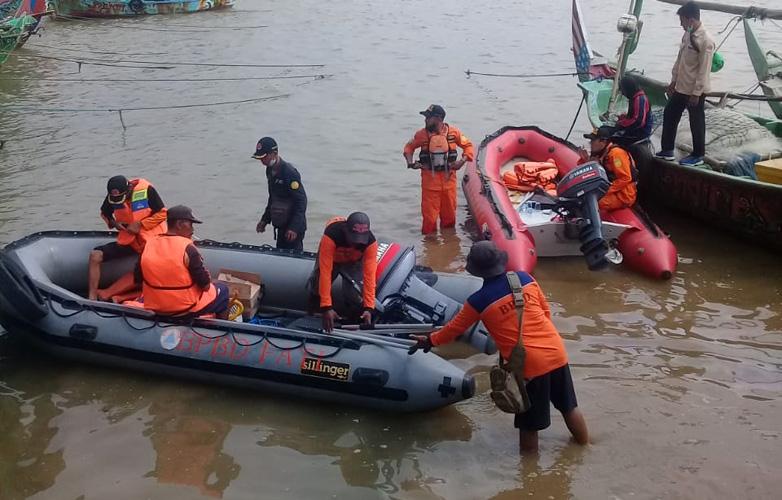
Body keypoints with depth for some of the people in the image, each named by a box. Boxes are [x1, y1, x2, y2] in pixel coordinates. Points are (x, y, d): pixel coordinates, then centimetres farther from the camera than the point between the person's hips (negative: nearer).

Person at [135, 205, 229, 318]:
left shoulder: (148, 245, -6)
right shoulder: (187, 247, -21)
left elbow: (138, 280, 3)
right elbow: (205, 285, -19)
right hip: (187, 310, -6)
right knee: (222, 289, 21)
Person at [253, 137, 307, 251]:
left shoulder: (289, 172, -21)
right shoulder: (270, 170, 8)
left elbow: (301, 201, -22)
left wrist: (294, 227, -26)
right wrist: (265, 220, 19)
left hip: (293, 226, -9)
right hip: (281, 224, 9)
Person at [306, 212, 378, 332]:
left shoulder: (371, 241, -34)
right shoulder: (331, 235, -42)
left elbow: (369, 275, -34)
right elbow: (325, 272, -43)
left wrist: (368, 308, -40)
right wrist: (326, 307, -46)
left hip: (353, 262, 1)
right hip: (330, 258, 0)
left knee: (356, 294, -17)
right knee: (315, 289, -10)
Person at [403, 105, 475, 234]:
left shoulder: (453, 132, -5)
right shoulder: (422, 134, -5)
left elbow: (468, 146, 6)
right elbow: (409, 147, 10)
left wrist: (462, 160, -10)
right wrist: (410, 162, -7)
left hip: (448, 178, 1)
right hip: (430, 179, -1)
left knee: (449, 213, 12)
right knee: (429, 214, 0)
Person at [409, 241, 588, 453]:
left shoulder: (478, 301, -6)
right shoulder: (525, 278, 2)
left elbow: (455, 328, 8)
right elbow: (546, 311, 13)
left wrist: (430, 341, 25)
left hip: (529, 364, -4)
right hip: (556, 352, 5)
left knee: (529, 424, 10)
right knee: (569, 406, 24)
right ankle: (584, 445, 42)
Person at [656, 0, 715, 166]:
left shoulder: (705, 41, -21)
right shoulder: (687, 35, 5)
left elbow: (704, 70, -21)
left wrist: (696, 93, -20)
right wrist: (673, 81, 17)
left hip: (695, 91, -9)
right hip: (680, 88, 9)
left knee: (696, 123, 5)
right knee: (669, 116, 16)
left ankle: (698, 155, 18)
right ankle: (667, 150, 28)